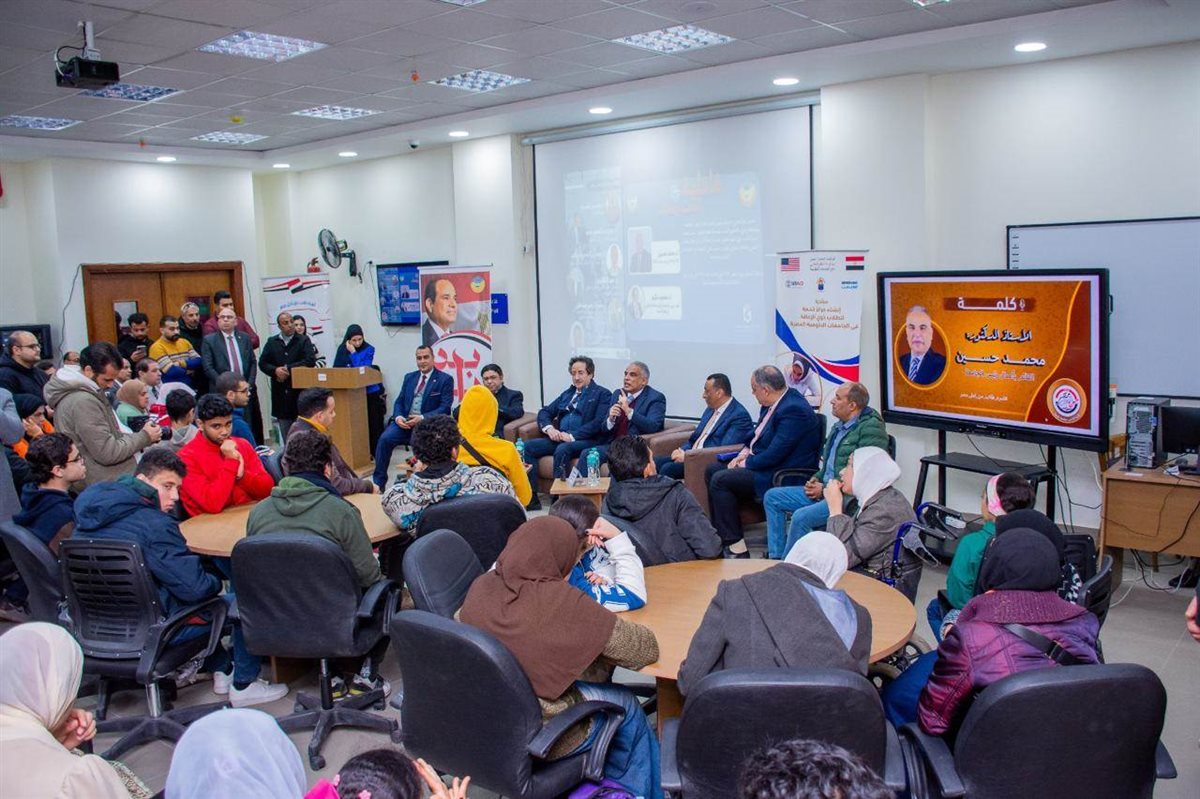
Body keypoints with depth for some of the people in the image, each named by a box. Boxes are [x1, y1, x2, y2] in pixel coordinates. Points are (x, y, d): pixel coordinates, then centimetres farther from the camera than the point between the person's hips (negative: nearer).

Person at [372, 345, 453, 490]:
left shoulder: (445, 379, 1)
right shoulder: (409, 377, 18)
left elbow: (445, 408, -8)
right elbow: (399, 401, 16)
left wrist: (422, 418, -20)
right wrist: (398, 417, -8)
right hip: (404, 421, 4)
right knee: (385, 439, -22)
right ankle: (379, 482, -15)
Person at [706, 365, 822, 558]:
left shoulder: (794, 410, -23)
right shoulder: (772, 404, 8)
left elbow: (774, 455, -25)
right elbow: (758, 435, 22)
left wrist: (747, 463, -12)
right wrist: (745, 452, 3)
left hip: (783, 475, -11)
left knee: (720, 480, -21)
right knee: (712, 469, 6)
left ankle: (736, 547, -17)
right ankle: (722, 534, 9)